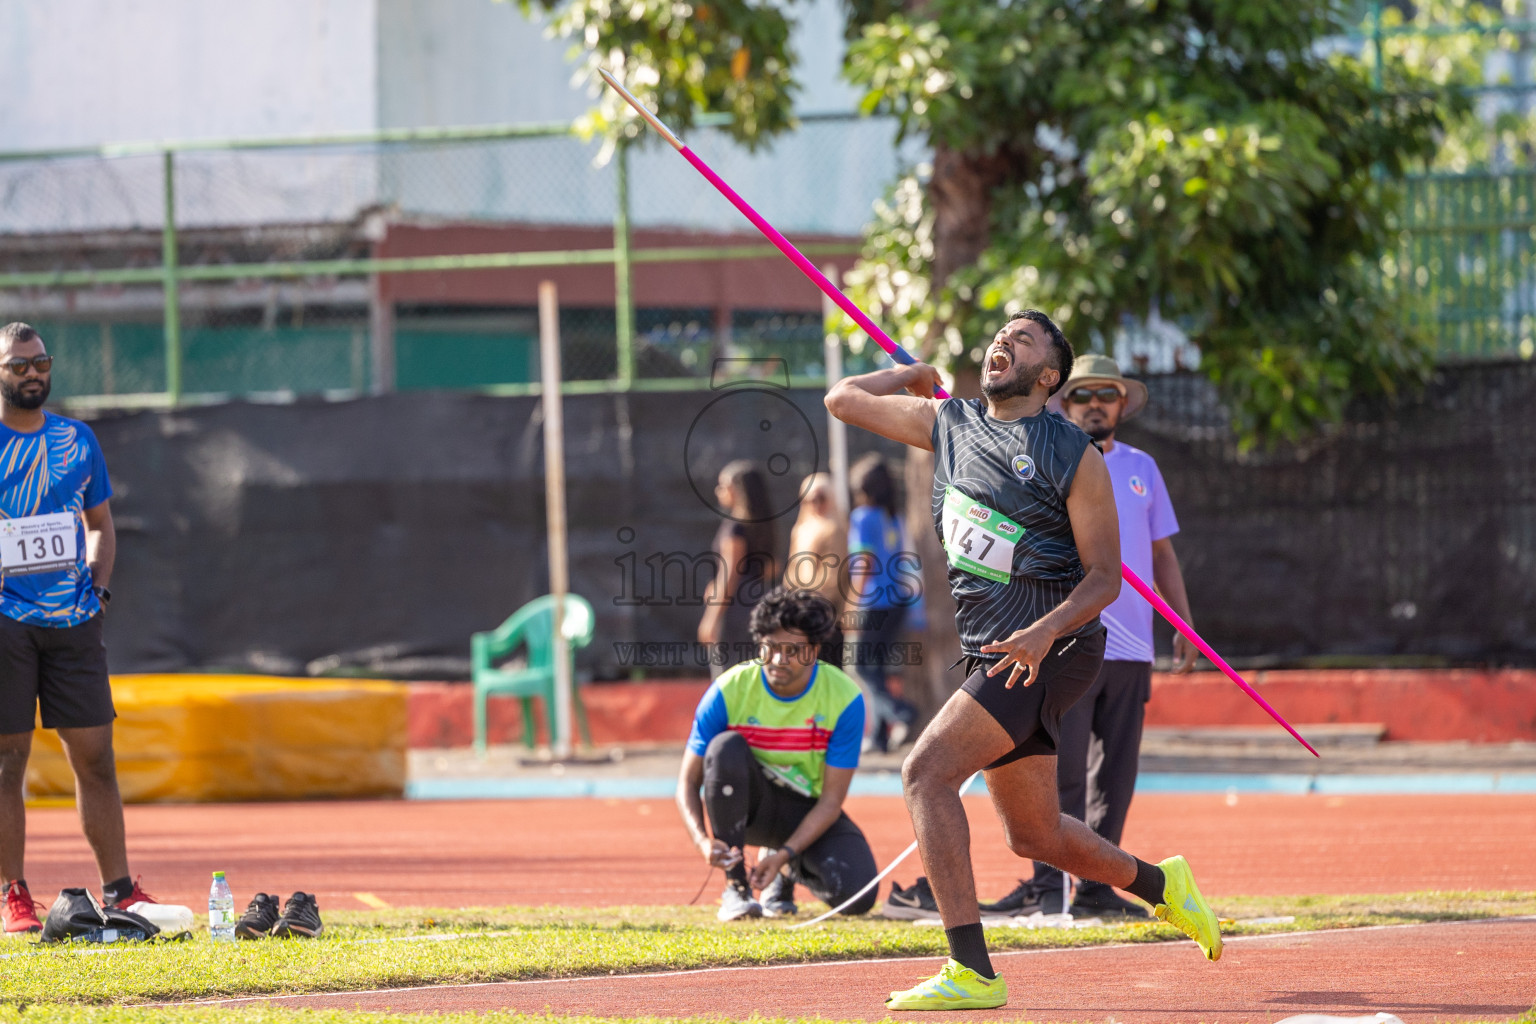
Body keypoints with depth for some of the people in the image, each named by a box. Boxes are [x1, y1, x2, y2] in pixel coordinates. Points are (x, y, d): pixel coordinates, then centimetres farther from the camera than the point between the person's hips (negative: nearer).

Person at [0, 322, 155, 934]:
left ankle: (119, 890, 7)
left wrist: (98, 588, 6)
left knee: (94, 756, 3)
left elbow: (100, 523, 20)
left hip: (73, 618, 3)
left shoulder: (77, 441, 11)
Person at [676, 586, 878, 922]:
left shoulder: (844, 698, -18)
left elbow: (831, 799, -15)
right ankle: (736, 887, -23)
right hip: (748, 804, 0)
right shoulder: (729, 691, -18)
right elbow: (688, 781, -14)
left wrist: (785, 854, -28)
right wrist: (702, 840, -34)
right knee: (726, 745, -34)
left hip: (808, 811, 1)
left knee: (857, 896, -27)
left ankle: (788, 869, 11)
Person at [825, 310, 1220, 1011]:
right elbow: (844, 399, 23)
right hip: (989, 656, 7)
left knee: (926, 772, -22)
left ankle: (972, 971, -26)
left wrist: (1046, 630, -24)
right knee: (1034, 836, 15)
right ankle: (1160, 884, 41)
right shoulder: (946, 423, 12)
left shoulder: (1073, 455, -5)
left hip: (1048, 649, -7)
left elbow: (1105, 577, -9)